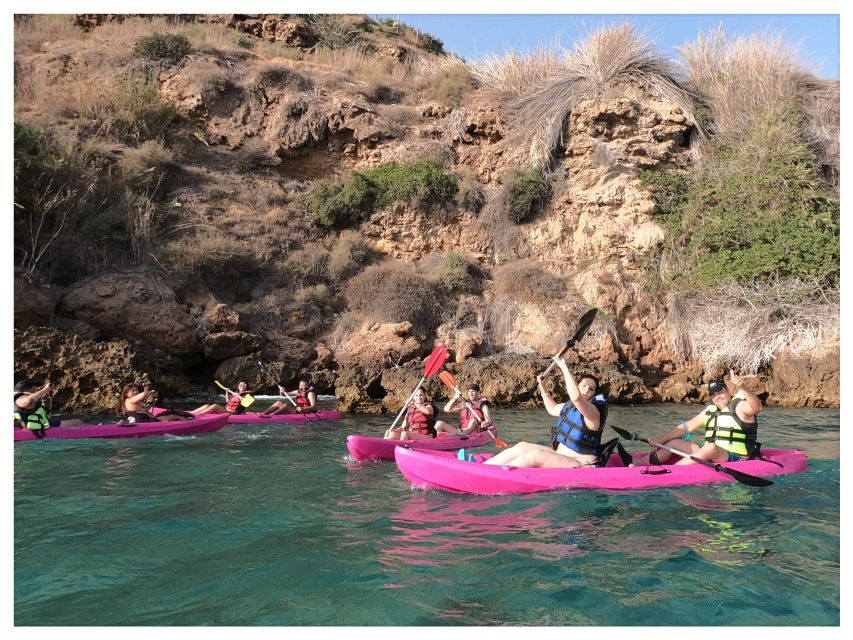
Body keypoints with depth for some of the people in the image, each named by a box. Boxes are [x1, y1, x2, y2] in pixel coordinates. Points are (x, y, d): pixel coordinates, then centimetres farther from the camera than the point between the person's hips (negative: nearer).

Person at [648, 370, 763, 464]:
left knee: (711, 447, -37)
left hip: (735, 460, -7)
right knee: (674, 443, 2)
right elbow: (686, 427, 13)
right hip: (710, 457, 7)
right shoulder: (710, 411, 15)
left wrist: (742, 388, -45)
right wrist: (660, 440, 2)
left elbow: (758, 407, -27)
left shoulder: (739, 406, -4)